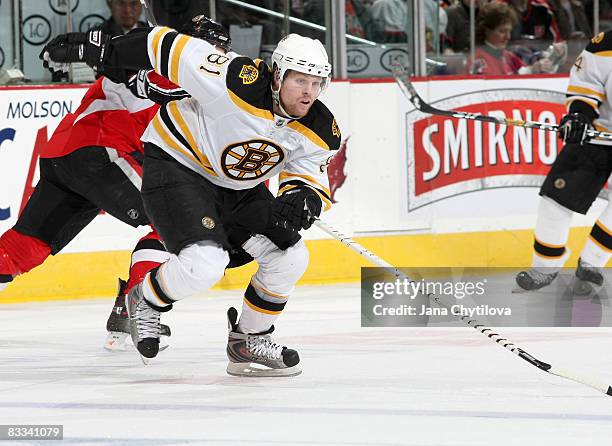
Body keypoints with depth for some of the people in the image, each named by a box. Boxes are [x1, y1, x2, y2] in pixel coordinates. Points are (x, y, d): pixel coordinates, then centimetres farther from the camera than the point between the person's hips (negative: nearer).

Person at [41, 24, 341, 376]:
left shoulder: (320, 131, -12)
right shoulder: (240, 83, -31)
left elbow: (311, 179, -6)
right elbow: (172, 49, -26)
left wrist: (302, 199, -33)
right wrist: (96, 50, -23)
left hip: (238, 187, 7)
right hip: (178, 162, -7)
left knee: (291, 257, -5)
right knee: (205, 263, -26)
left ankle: (248, 340, 16)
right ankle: (146, 302, 6)